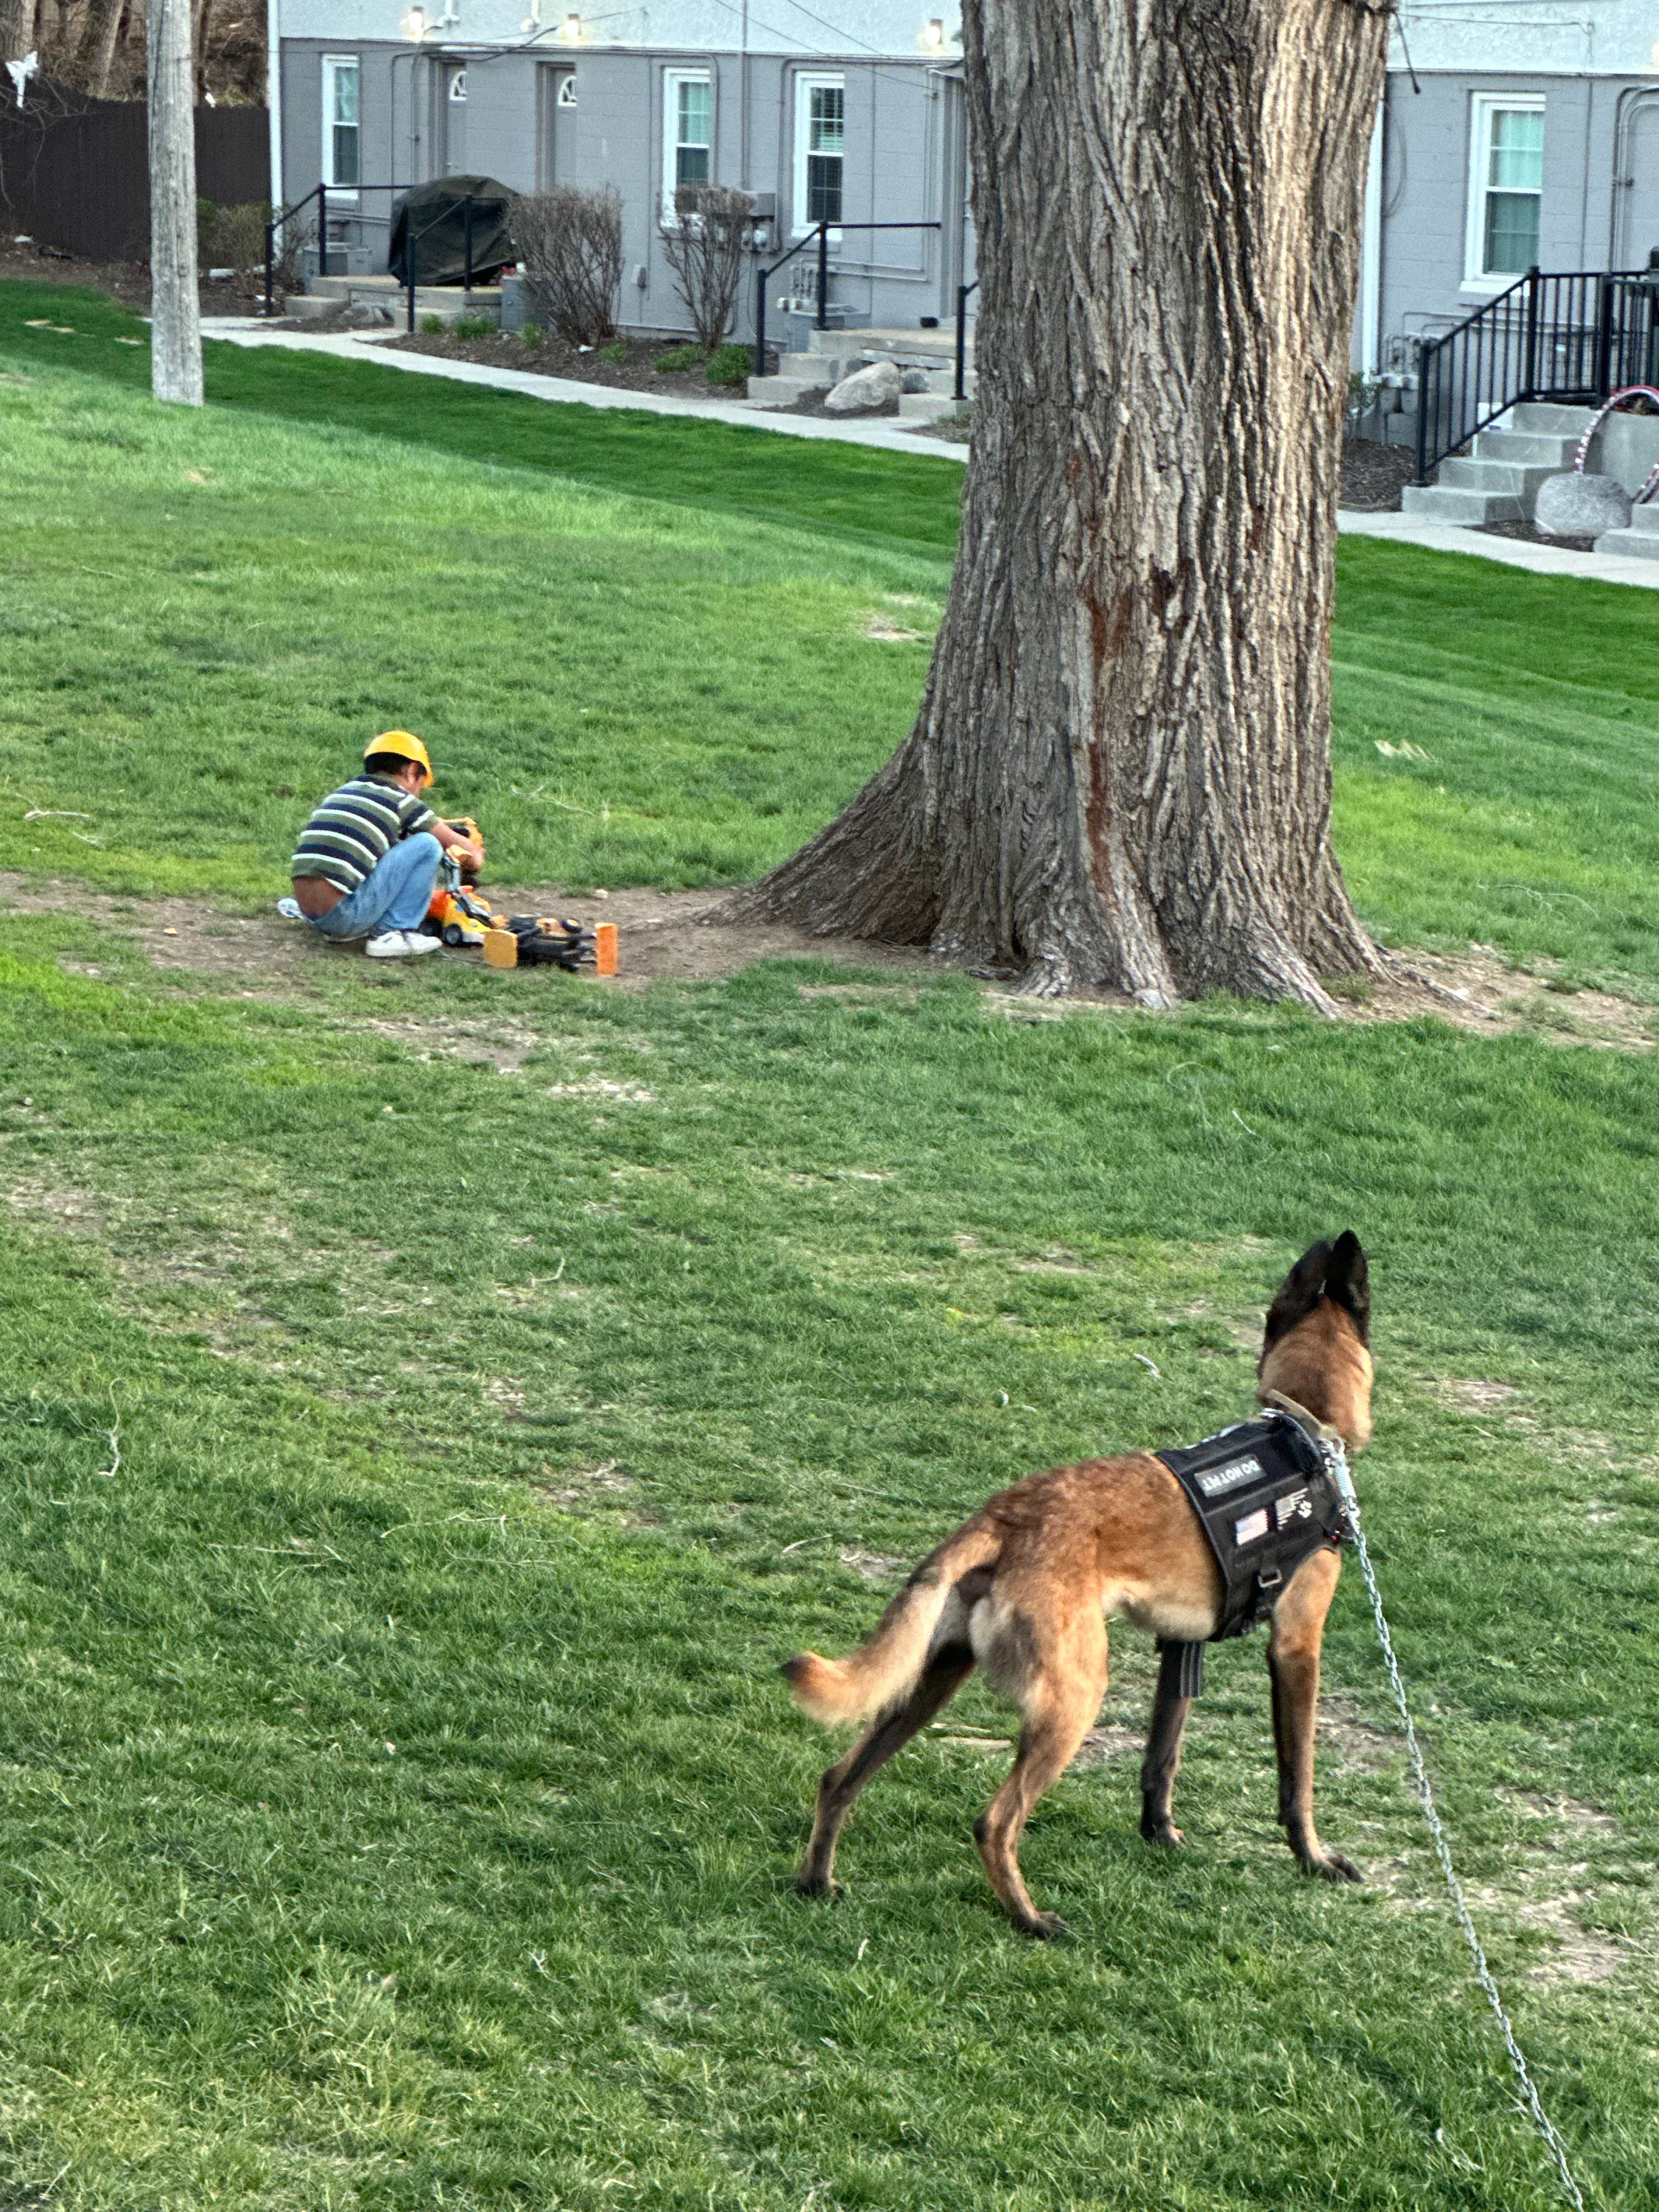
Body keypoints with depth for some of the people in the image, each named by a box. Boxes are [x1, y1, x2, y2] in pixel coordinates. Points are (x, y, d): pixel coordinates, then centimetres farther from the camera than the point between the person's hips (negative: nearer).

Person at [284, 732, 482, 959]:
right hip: (344, 913, -7)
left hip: (309, 913, 7)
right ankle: (391, 933, 0)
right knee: (428, 844, 4)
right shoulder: (401, 801, 3)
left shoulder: (339, 793, 21)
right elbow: (466, 848, 9)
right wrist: (472, 856, 35)